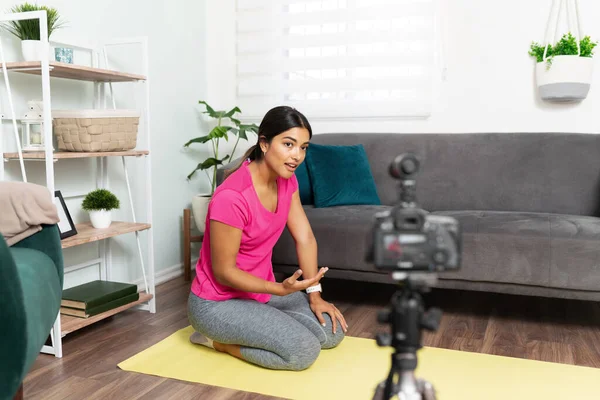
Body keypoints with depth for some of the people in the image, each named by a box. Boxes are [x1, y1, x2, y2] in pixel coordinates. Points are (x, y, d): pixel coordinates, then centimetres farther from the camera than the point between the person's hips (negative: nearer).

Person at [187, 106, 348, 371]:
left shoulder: (286, 181, -4)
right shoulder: (231, 197, -30)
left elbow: (305, 238, 0)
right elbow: (224, 272, -22)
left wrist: (314, 294, -6)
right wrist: (280, 289, -31)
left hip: (260, 290, 8)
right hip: (217, 303, -8)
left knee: (333, 332, 2)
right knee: (304, 350, -20)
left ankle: (244, 332, 15)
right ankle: (219, 339, 1)